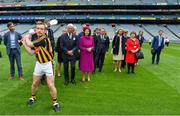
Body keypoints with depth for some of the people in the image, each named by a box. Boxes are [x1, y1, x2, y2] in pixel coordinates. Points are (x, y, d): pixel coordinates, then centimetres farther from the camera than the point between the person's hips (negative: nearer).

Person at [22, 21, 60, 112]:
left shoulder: (44, 39, -24)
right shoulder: (34, 37, 1)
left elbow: (30, 44, -26)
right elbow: (31, 52, 1)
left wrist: (26, 38, -5)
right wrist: (24, 43, -5)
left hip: (48, 64, -6)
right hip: (39, 63, 7)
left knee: (50, 85, -7)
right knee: (35, 83, 17)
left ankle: (55, 103, 13)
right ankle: (33, 97, 43)